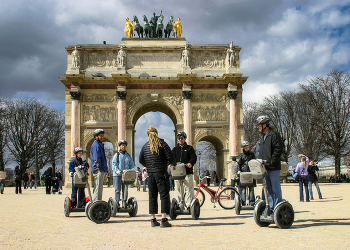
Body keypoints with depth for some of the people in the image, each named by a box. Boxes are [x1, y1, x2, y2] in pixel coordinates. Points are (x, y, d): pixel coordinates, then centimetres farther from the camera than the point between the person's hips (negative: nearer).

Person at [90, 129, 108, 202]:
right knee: (98, 188, -9)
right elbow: (96, 159, -18)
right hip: (98, 170, -10)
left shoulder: (100, 145, 20)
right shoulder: (96, 145, -11)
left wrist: (105, 169, 18)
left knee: (99, 188, 14)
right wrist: (99, 168, -23)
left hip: (102, 170, 10)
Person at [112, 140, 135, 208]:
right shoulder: (117, 155, 4)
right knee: (117, 190, -2)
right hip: (117, 175, -3)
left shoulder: (128, 156, 15)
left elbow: (131, 165, 15)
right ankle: (117, 204, 0)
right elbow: (114, 164, -5)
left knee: (125, 190, 7)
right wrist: (117, 170, -22)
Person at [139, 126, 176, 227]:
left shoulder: (145, 146, 9)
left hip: (151, 173, 4)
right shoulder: (162, 143, -4)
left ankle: (153, 220, 11)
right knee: (164, 195, -3)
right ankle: (164, 220, -9)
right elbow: (170, 157, -9)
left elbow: (141, 160, 15)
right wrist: (173, 164, 9)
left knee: (152, 196, 9)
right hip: (161, 172, -4)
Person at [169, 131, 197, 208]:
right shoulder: (175, 149, 17)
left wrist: (191, 163, -22)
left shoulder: (189, 148, 9)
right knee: (178, 189, 5)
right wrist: (170, 164, -12)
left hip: (188, 172, -3)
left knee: (189, 189, -5)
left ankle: (189, 205, -1)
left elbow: (194, 157, -1)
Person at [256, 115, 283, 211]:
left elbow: (279, 149, -17)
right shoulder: (262, 136, 18)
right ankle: (271, 208, 19)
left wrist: (271, 162, -19)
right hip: (265, 167, 9)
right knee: (268, 189, 12)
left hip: (273, 167, -9)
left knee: (276, 188, -4)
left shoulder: (274, 135, -10)